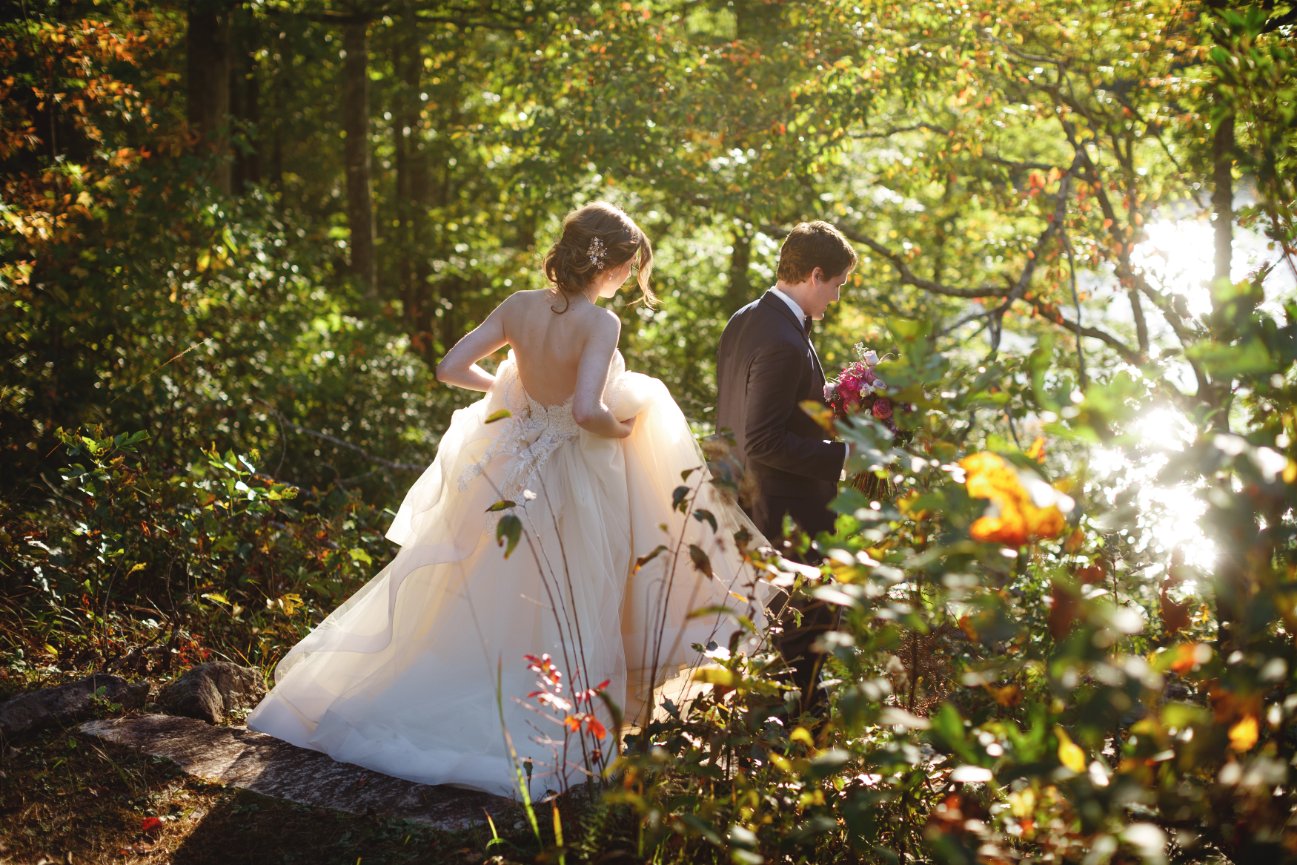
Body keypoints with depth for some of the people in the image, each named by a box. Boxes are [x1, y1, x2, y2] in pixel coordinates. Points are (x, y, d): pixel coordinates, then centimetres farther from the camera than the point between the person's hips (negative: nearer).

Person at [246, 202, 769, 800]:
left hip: (515, 474, 5)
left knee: (490, 602, 20)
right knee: (567, 611, 8)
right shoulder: (600, 323, -20)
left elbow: (451, 368, -2)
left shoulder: (519, 307, -4)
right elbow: (588, 411, -31)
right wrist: (622, 430, -10)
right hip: (579, 482, -5)